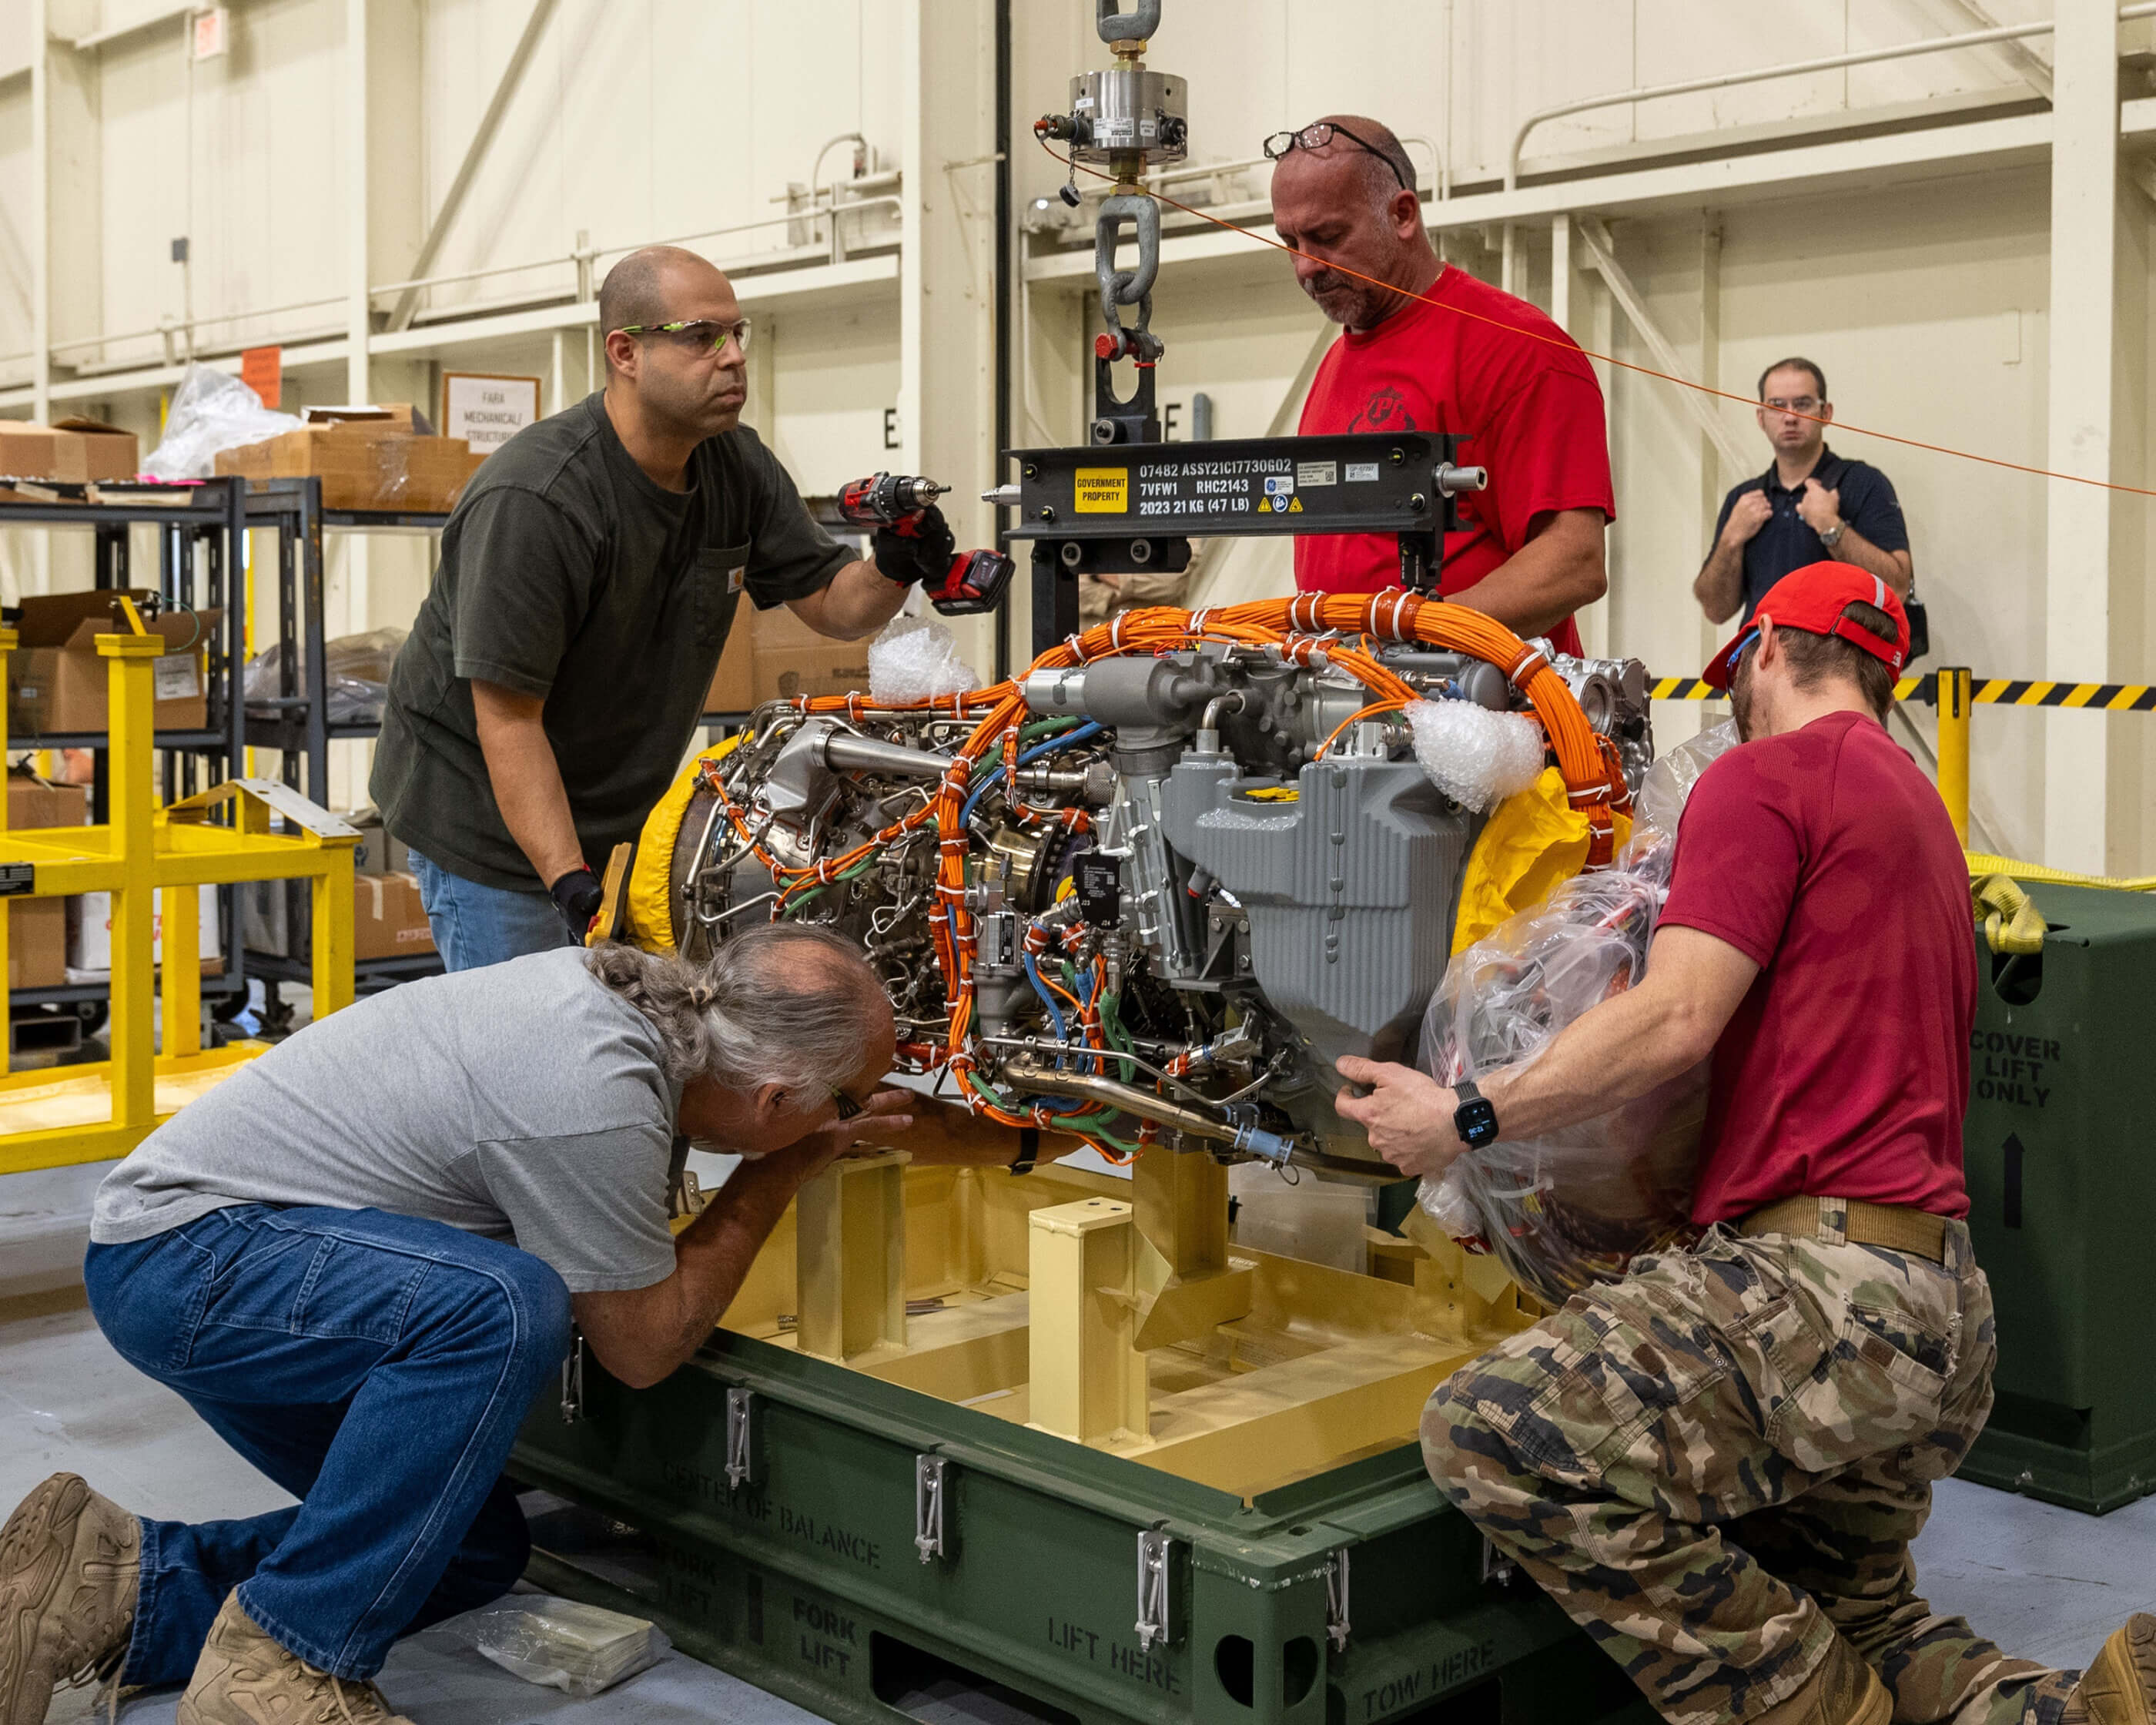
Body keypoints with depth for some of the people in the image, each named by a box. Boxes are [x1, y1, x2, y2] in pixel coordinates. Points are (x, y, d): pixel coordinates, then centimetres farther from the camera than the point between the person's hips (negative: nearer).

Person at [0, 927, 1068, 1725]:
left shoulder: (642, 988, -4)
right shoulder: (596, 1093, -31)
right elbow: (644, 1345, -16)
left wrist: (1009, 1140, 22)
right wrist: (779, 1177, -10)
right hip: (179, 1252, -10)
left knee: (477, 1552, 8)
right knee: (500, 1309, -34)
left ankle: (114, 1585, 11)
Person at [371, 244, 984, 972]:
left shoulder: (737, 465, -3)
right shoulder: (532, 501, -26)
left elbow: (831, 604, 4)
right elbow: (508, 719, -26)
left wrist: (894, 570, -20)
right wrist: (570, 882, -33)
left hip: (602, 803, 7)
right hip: (484, 806, -7)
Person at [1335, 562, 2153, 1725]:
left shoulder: (1766, 775, -5)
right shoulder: (1918, 807, 26)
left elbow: (1676, 1018, -17)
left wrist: (1467, 1118, -10)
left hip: (1824, 1270, -11)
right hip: (1946, 1313, 11)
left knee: (1491, 1432, -23)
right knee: (1850, 1619, 26)